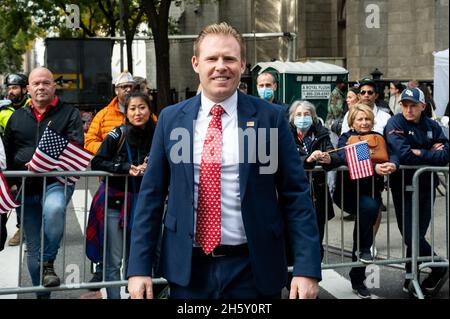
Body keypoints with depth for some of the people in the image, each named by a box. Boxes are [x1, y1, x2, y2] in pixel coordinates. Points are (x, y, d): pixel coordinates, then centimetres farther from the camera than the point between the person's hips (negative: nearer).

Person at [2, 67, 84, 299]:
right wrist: (11, 182, 3)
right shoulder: (17, 117, 15)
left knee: (54, 209, -39)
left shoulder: (69, 114, 5)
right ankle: (41, 293, 20)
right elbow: (7, 153, 17)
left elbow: (76, 148, -7)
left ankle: (48, 262, -19)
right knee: (33, 248, 6)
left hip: (57, 182, -4)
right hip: (26, 187, 4)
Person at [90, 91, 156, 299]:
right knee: (114, 261, 1)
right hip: (115, 203, -2)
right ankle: (113, 296, 11)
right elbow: (97, 162, -9)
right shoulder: (118, 135, -6)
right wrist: (127, 168, -19)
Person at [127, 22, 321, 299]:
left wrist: (307, 268, -9)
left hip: (252, 269, -1)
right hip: (188, 267, 2)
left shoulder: (271, 117, -3)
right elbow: (152, 195, 4)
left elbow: (296, 195, -3)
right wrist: (139, 267, 0)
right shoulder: (171, 119, 3)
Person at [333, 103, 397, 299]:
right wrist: (374, 167, -35)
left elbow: (392, 155, -5)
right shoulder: (346, 138, 0)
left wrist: (392, 164, -30)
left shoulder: (378, 137, 11)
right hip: (348, 191, -4)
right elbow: (345, 159, -21)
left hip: (371, 191, 4)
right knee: (369, 206, -31)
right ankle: (363, 249, -8)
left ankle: (357, 279, 12)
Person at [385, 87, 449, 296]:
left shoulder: (432, 126, 5)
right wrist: (431, 154, -12)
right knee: (411, 236, -2)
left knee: (416, 235, 6)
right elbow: (403, 154, -22)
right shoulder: (395, 124, -8)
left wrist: (419, 153, -15)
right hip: (403, 186, -3)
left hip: (427, 186, 3)